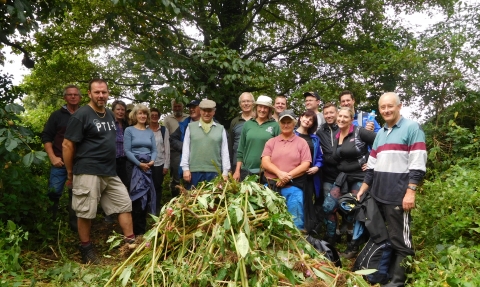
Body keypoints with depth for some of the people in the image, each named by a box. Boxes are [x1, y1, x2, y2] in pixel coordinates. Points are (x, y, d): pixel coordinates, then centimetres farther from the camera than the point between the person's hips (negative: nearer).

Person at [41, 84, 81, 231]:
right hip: (60, 163, -1)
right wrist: (52, 157, -7)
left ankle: (74, 225, 18)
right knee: (53, 193, -1)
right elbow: (46, 137, 3)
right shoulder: (57, 115, 5)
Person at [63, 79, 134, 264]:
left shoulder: (110, 115, 13)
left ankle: (130, 242, 17)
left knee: (125, 204, 9)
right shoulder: (81, 115, -10)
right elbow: (67, 145, -10)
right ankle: (86, 249, 18)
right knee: (86, 213, 2)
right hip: (88, 172, -7)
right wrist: (70, 172, -6)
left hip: (110, 172, 8)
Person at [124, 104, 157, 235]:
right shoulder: (129, 130, -1)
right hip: (134, 166, -4)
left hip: (148, 166, 4)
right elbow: (127, 150, -8)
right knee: (138, 196, -4)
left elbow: (154, 149, 9)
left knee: (147, 195, 6)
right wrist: (139, 164, -14)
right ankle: (138, 230, 6)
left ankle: (142, 228, 18)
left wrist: (152, 161, -10)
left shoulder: (150, 132, 12)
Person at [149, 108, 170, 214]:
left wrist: (166, 165, -2)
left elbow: (167, 148, 2)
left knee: (158, 186, 8)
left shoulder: (164, 130, 2)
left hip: (159, 163, 0)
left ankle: (157, 208, 20)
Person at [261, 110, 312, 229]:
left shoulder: (301, 142, 7)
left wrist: (288, 176, -12)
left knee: (295, 219, -4)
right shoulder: (271, 142, 12)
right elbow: (265, 162, 1)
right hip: (271, 185, 2)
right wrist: (279, 173, -16)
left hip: (292, 186, -2)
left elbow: (305, 165, -2)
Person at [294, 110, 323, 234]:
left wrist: (317, 167, -3)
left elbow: (319, 157, 14)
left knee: (308, 203, 10)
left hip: (310, 176, 4)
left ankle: (309, 231, 18)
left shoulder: (314, 138, 14)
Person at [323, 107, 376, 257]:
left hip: (360, 177, -6)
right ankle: (330, 240, 15)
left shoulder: (359, 132, -10)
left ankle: (353, 246, 17)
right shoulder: (336, 137, 9)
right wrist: (342, 169, 5)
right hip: (343, 176, 6)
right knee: (328, 206, -2)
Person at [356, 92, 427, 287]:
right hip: (377, 195, 7)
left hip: (398, 196, -7)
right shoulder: (380, 133, 18)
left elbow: (417, 164, -11)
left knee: (400, 240, 1)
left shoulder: (412, 128, -3)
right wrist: (362, 190, 15)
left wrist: (410, 192, -18)